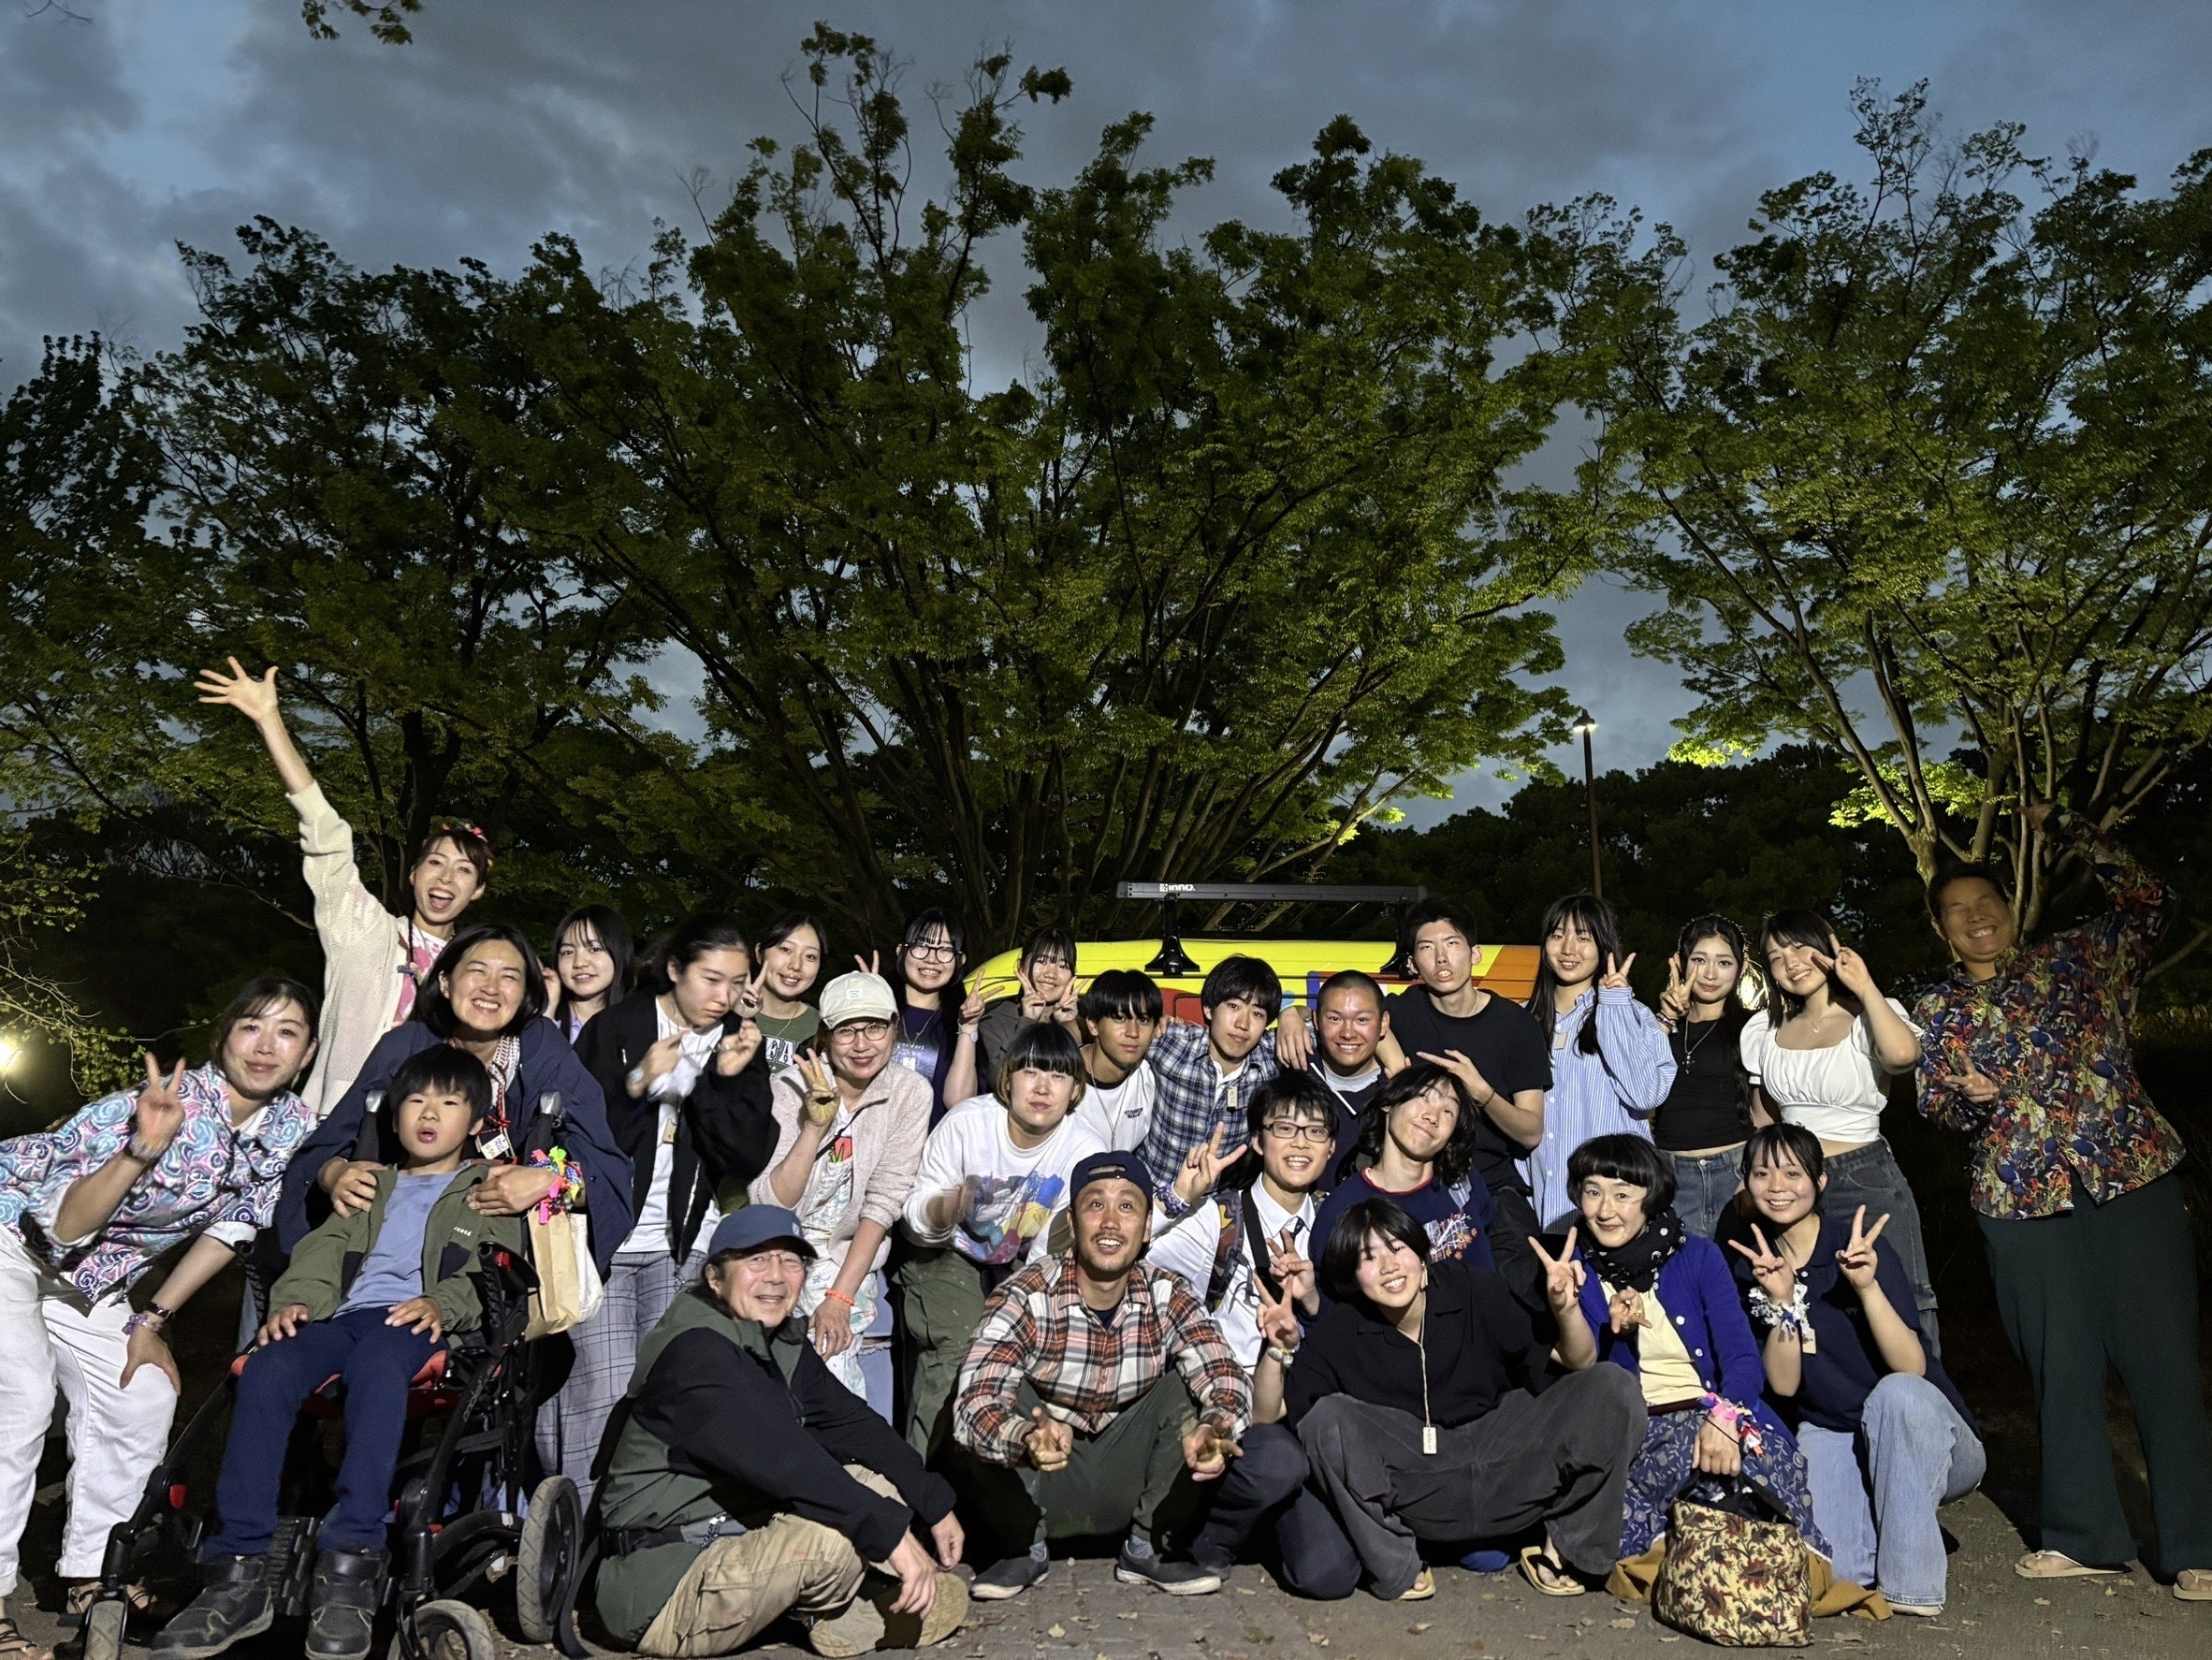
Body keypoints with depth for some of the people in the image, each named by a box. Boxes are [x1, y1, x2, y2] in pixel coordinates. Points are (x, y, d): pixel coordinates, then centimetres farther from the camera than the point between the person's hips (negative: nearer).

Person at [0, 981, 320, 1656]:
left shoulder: (293, 1129, -14)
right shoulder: (164, 1102, -31)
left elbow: (231, 1227, 0)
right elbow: (66, 1226, -30)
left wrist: (151, 1322, 1)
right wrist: (145, 1147, -45)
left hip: (89, 1275, 6)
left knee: (144, 1398, 2)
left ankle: (92, 1573, 19)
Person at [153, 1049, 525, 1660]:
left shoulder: (490, 1190, 18)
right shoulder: (371, 1185, 34)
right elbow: (327, 1245, 19)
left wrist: (445, 1303, -17)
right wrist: (294, 1298, -2)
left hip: (417, 1321, -4)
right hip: (345, 1312, 5)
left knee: (375, 1362, -39)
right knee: (265, 1370, -28)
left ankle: (350, 1563, -42)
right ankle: (242, 1569, -28)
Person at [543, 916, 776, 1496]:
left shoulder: (740, 1044, 8)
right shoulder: (615, 1029, -1)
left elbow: (750, 1160, -1)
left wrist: (725, 1082, -14)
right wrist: (637, 1084, -20)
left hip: (684, 1248, 2)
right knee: (603, 1393, -9)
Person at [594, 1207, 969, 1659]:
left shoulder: (784, 1343, 7)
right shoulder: (695, 1352, -21)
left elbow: (854, 1426, 7)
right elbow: (780, 1460, -32)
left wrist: (935, 1505, 0)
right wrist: (892, 1532, -34)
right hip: (660, 1595, -9)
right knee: (836, 1533, -26)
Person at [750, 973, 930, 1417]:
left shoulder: (910, 1093, -8)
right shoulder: (791, 1089, -13)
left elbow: (884, 1202, -10)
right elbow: (769, 1204, -19)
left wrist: (840, 1296, -15)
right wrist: (814, 1126, -30)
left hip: (856, 1267, 2)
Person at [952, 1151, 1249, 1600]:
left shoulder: (1167, 1297, -10)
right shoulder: (1026, 1297, -21)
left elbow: (1224, 1377, -21)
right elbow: (974, 1403, -33)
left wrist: (1215, 1428, -45)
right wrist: (1029, 1440, -55)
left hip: (1127, 1490, 2)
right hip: (1039, 1490, -2)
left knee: (1185, 1385, -20)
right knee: (1003, 1395, -29)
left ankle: (1146, 1548, -1)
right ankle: (1024, 1549, -3)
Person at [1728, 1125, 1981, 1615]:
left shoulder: (1857, 1242, -13)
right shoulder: (1752, 1266, 0)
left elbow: (1912, 1367, -21)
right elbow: (1783, 1385, -8)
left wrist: (1867, 1285, -35)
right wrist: (1782, 1302, -22)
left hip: (1922, 1438, -2)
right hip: (1831, 1442, 2)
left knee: (1896, 1392, -37)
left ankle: (1909, 1585, -22)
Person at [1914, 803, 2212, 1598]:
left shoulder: (2077, 959, 8)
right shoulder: (1938, 1012, 9)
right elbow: (1934, 1104, 7)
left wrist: (2064, 829, 1)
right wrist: (1966, 1096, -15)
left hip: (2132, 1175, -1)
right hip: (2022, 1197, 1)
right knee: (2061, 1367, 7)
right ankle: (2084, 1535, 19)